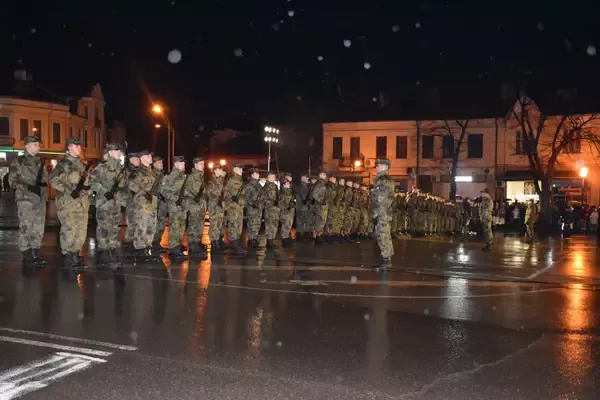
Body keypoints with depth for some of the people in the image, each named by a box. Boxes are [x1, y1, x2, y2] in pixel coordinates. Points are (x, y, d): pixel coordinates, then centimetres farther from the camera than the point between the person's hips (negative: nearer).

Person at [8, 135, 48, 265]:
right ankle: (26, 255, 0)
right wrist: (28, 187, -18)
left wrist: (43, 183, -1)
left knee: (38, 229, 7)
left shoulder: (40, 161, 16)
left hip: (40, 198, 6)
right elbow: (12, 180, -6)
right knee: (26, 228, -7)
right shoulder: (18, 162, -2)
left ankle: (35, 254, 15)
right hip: (25, 199, -6)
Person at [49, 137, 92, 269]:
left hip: (82, 202, 7)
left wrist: (87, 187, 3)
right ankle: (68, 257, -1)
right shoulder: (63, 163, -5)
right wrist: (69, 190, -19)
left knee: (81, 231, 8)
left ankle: (76, 255, 18)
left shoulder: (81, 164, 18)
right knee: (69, 230, -9)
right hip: (67, 202, -7)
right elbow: (54, 180, -13)